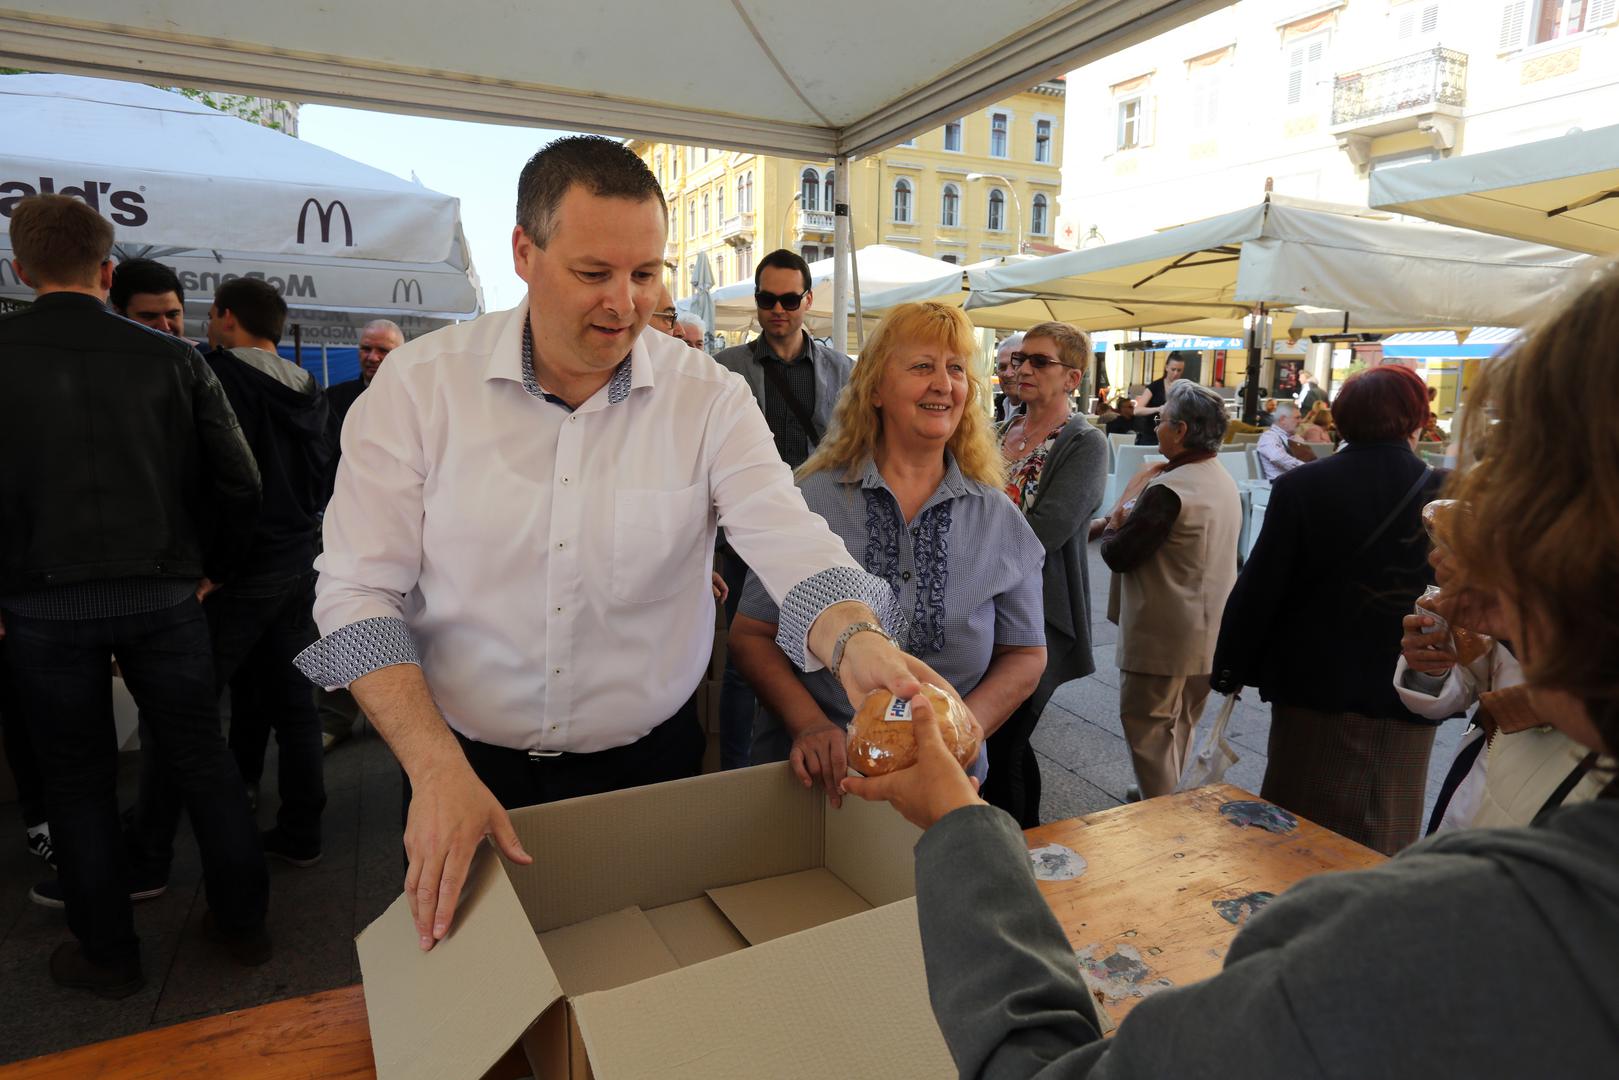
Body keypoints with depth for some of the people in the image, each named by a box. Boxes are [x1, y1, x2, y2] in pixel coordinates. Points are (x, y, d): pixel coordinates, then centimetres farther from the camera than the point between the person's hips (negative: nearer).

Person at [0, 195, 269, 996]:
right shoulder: (173, 359, -1)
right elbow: (239, 483, -3)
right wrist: (210, 570, 9)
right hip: (164, 593, 1)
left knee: (77, 779, 13)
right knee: (201, 755, 14)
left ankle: (107, 955, 26)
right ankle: (244, 921, 26)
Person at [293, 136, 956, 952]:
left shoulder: (710, 400, -9)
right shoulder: (420, 383, -9)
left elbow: (794, 550, -18)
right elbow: (360, 593, -9)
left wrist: (857, 643, -41)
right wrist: (437, 769, -20)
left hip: (647, 768, 1)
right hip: (463, 771, 0)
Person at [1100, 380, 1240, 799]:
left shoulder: (1169, 490, -24)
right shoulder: (1226, 481, 6)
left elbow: (1118, 556, -21)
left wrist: (1115, 523, -3)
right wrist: (1133, 523, 8)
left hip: (1163, 635, -9)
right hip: (1208, 632, 9)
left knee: (1146, 723, 4)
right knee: (1180, 722, 22)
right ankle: (1168, 796, 38)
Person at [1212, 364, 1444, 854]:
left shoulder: (1302, 487, -15)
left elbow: (1259, 589, -11)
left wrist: (1231, 668, 1)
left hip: (1315, 690, -1)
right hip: (1408, 702, 2)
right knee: (1385, 841, 19)